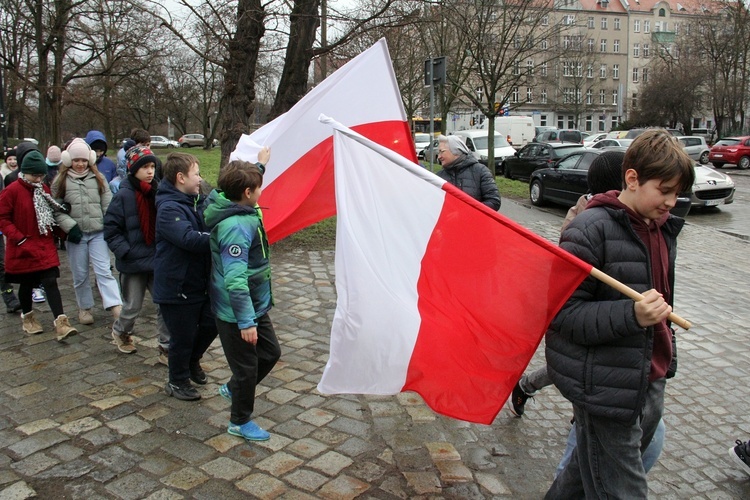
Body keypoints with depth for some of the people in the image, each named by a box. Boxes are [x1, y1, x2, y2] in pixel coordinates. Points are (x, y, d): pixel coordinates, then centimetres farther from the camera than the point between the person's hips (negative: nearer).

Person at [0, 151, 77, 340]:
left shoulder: (43, 189, 5)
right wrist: (19, 237, -16)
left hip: (45, 245, 3)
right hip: (23, 248, -3)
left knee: (51, 282, -5)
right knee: (26, 284, 12)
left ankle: (60, 321, -11)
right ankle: (27, 316, 35)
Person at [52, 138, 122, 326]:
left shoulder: (98, 178, 7)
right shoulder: (61, 181, 3)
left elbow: (108, 204, 5)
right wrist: (69, 226, -12)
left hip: (98, 232, 0)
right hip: (75, 234, 0)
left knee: (104, 270, -7)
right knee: (80, 274, 10)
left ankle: (116, 306, -13)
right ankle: (84, 308, 24)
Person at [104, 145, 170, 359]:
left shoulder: (157, 193, 2)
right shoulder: (124, 196, -11)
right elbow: (111, 230, -9)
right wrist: (126, 252, -17)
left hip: (157, 261, 4)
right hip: (134, 262, -3)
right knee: (133, 307, 12)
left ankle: (167, 347, 12)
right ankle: (120, 332, 42)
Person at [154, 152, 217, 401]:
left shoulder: (195, 202, 7)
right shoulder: (169, 208, -22)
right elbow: (190, 239, -34)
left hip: (200, 283, 9)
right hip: (177, 287, -9)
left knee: (210, 324, 19)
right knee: (182, 337, 6)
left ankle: (192, 361, 45)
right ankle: (177, 382, 28)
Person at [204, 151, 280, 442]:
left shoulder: (239, 210, 0)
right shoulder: (236, 226, -29)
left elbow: (246, 182, 27)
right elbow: (235, 280, -32)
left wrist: (260, 165, 36)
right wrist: (246, 322, -29)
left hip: (256, 307, 10)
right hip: (237, 314, -10)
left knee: (270, 353, 22)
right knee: (246, 367, 8)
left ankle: (233, 389, 43)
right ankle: (240, 422, 30)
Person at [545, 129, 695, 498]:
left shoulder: (662, 230, 9)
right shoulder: (591, 229, -18)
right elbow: (563, 313, -23)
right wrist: (632, 315, -33)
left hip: (649, 384, 8)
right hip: (606, 390, -8)